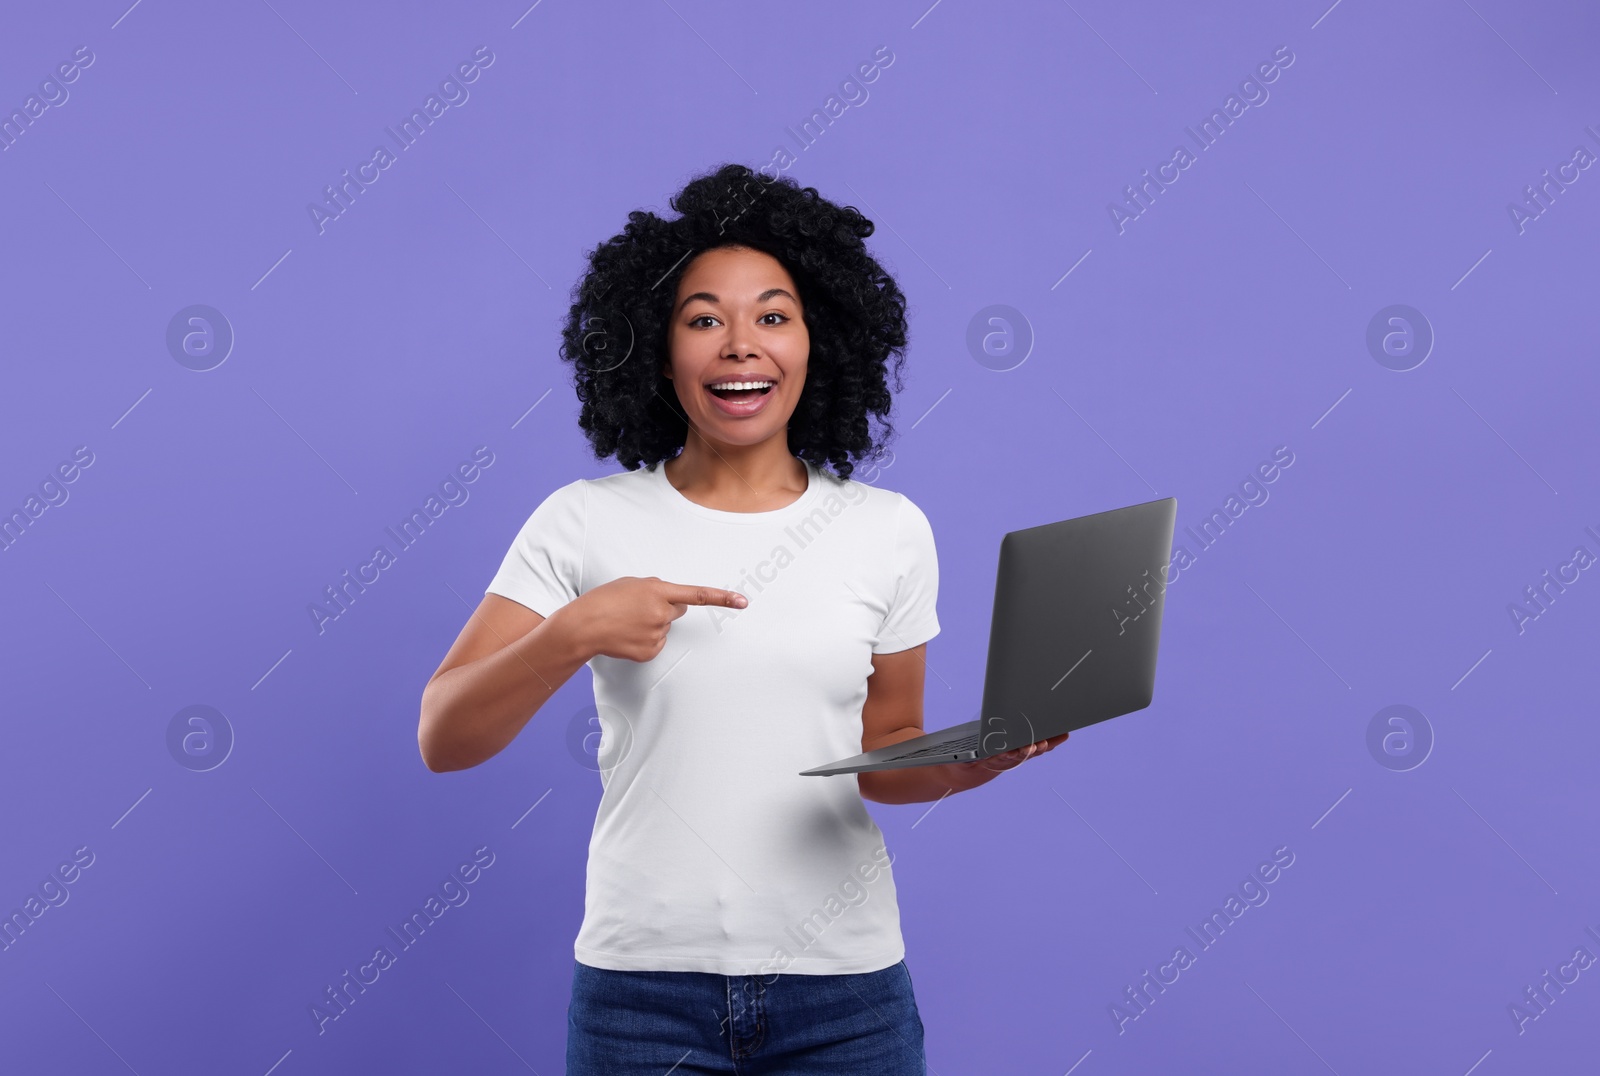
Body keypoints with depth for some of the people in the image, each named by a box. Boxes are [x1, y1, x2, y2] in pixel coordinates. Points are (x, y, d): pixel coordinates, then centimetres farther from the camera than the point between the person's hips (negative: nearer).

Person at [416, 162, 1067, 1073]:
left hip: (843, 981, 1)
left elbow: (882, 749, 11)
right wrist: (573, 632, -22)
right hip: (643, 982, -1)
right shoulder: (584, 524, -3)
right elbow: (443, 741, -6)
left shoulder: (890, 532, 2)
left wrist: (968, 765, -10)